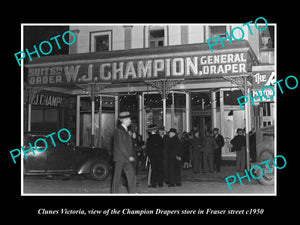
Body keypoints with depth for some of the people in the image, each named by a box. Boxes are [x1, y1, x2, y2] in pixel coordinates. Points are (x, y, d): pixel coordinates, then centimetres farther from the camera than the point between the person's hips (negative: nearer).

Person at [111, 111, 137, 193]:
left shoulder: (125, 130, 14)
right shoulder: (119, 130, -14)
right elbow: (121, 146, -19)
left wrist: (130, 156, 8)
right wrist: (129, 156, -16)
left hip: (127, 158, 9)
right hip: (120, 158, -9)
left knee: (132, 176, 5)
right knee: (117, 177, 1)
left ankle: (133, 192, 9)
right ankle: (114, 192, 11)